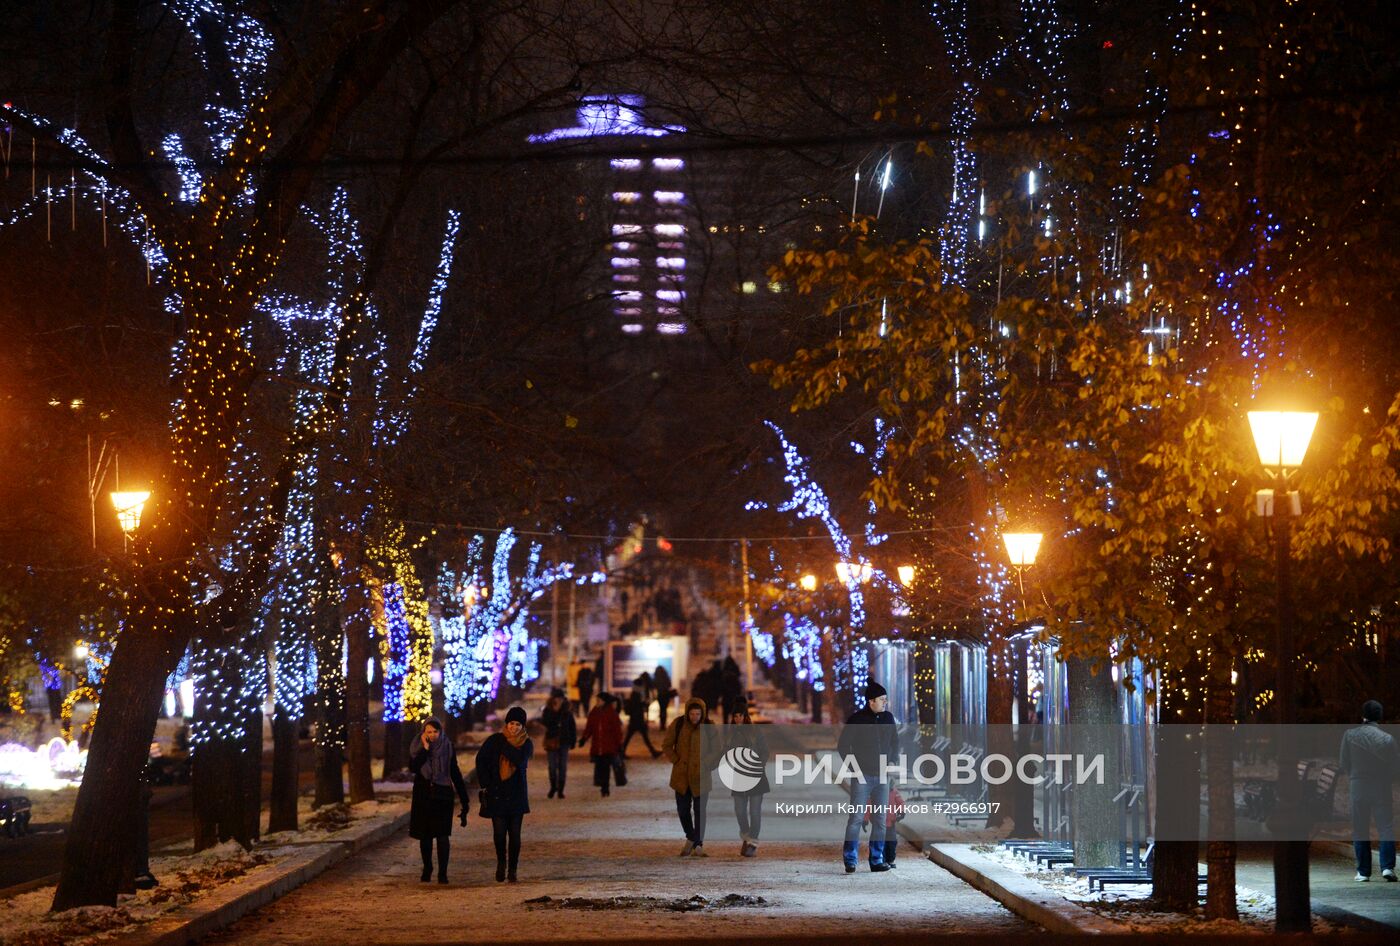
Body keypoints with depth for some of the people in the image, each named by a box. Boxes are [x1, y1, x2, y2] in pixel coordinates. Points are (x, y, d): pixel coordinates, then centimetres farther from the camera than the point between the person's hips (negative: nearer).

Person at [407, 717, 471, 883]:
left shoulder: (447, 747, 1)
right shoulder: (417, 747, 1)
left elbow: (455, 773, 4)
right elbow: (412, 768, -15)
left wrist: (464, 799, 3)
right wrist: (425, 749, -19)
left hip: (442, 795, -1)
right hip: (423, 795, 1)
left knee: (442, 834, -10)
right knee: (425, 834, 7)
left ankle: (442, 872, -9)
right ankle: (427, 869, 23)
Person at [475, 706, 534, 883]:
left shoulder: (526, 743, 3)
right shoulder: (494, 740, 1)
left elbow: (520, 761, -16)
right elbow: (481, 761, -1)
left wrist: (506, 745, -13)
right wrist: (485, 785, -7)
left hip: (516, 795, 1)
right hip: (496, 794, -1)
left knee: (514, 834, 1)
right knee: (499, 831, -8)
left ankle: (512, 870, 11)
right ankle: (501, 862, 17)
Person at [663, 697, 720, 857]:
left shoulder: (709, 728, -5)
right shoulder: (678, 724, -3)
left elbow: (716, 752, 3)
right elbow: (666, 745, 6)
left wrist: (704, 765, -8)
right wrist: (676, 761, -4)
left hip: (700, 777, -2)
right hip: (681, 776, 2)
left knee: (699, 810, -3)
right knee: (683, 809, 7)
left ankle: (698, 845, 2)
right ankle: (691, 838, 29)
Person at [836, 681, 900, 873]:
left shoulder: (888, 717, 7)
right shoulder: (857, 719, -7)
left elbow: (895, 742, 19)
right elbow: (843, 745, -3)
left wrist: (893, 762, 5)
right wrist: (854, 766, -8)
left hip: (882, 777, 5)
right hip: (862, 777, -5)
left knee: (880, 820, 6)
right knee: (856, 817, -7)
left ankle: (877, 860, 12)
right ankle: (850, 860, -3)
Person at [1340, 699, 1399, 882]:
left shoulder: (1349, 735, -4)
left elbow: (1345, 764, 1)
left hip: (1358, 786, 0)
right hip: (1382, 788, 0)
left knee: (1360, 831, 8)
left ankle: (1363, 872, 7)